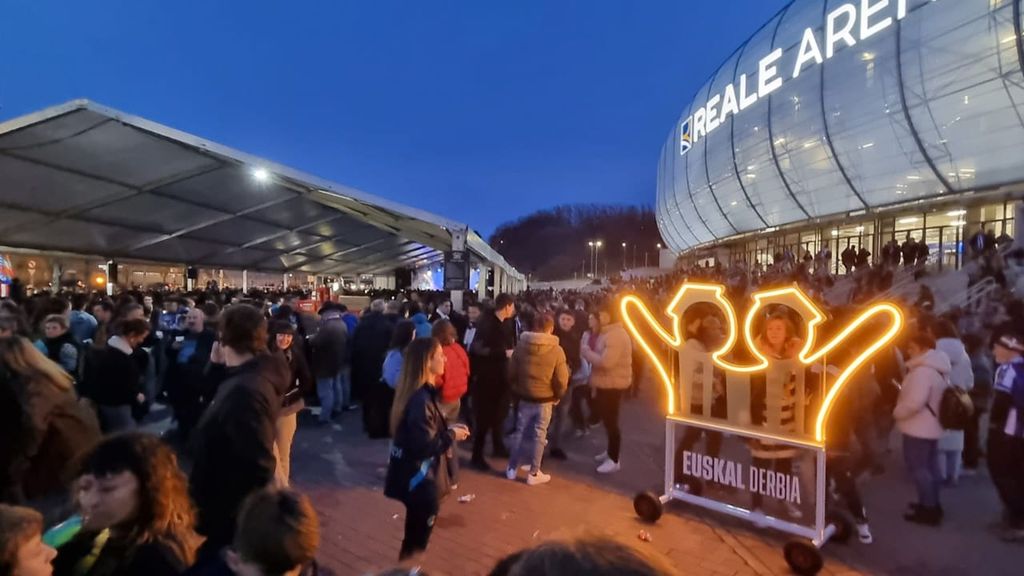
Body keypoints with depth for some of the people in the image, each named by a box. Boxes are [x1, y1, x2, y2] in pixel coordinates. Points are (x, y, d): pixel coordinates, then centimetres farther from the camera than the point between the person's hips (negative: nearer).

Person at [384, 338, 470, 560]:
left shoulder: (423, 392, 3)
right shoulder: (421, 399, -27)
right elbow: (425, 446, -28)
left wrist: (448, 429, 2)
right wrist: (452, 435, -15)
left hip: (417, 477, 9)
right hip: (420, 480, -9)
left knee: (414, 535, 25)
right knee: (417, 539, 10)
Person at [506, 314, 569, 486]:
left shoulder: (521, 345, -7)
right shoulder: (556, 350, -14)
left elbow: (511, 373, 0)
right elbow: (561, 380, -11)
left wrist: (517, 391, 15)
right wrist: (557, 396, 8)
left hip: (524, 398, 2)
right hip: (545, 400, -2)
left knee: (520, 432, 15)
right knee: (539, 435, 9)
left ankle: (512, 469, 23)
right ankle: (534, 473, 17)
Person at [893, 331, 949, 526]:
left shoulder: (922, 371, -25)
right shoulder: (936, 368, 10)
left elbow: (914, 402, -30)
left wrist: (897, 412, -13)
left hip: (918, 427, -11)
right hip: (931, 425, 11)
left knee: (918, 467, -1)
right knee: (930, 465, 18)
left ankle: (928, 510, 5)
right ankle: (932, 505, 29)